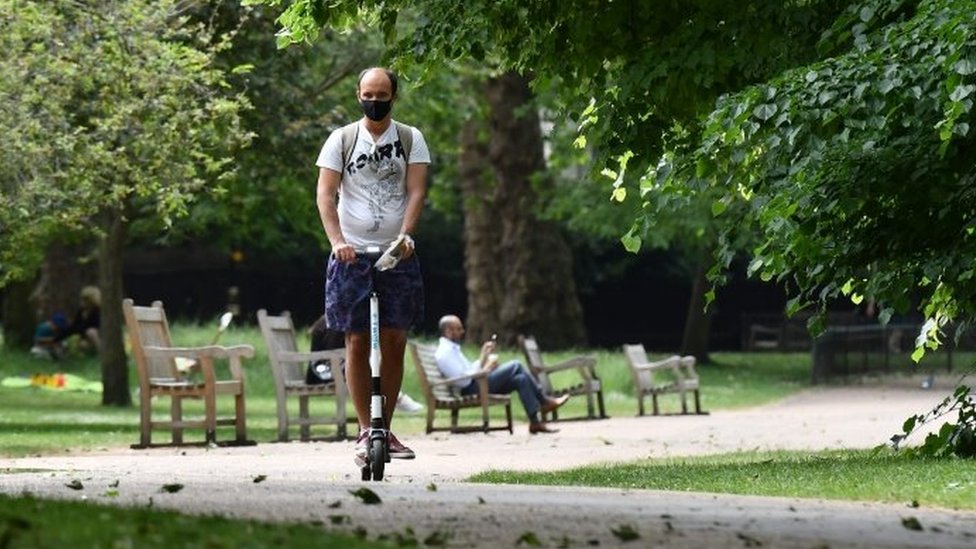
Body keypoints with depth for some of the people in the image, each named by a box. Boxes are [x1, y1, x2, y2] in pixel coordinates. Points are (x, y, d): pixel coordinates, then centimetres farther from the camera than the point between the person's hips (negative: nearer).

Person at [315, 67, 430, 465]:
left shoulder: (410, 139, 6)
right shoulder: (341, 140, 4)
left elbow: (416, 191, -2)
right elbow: (325, 193, -3)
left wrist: (405, 234, -19)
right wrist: (337, 240, -18)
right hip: (353, 254, -1)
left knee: (394, 343, 2)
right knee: (357, 342, -2)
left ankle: (386, 429, 10)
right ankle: (365, 431, 2)